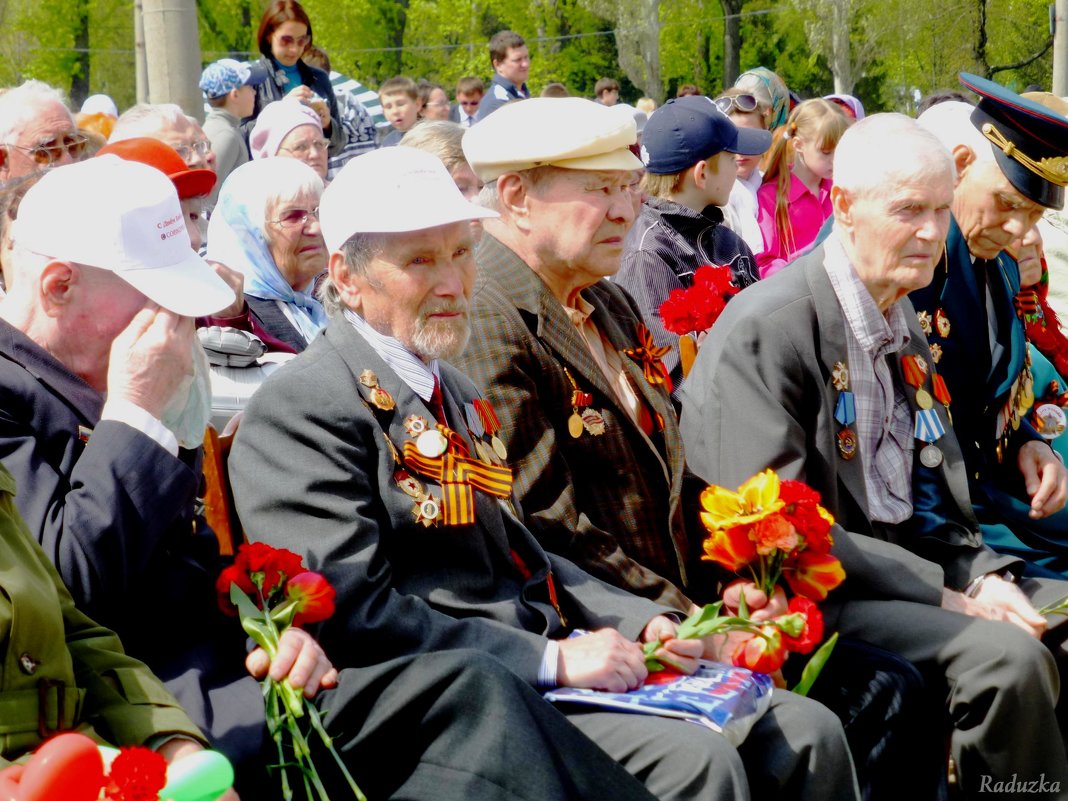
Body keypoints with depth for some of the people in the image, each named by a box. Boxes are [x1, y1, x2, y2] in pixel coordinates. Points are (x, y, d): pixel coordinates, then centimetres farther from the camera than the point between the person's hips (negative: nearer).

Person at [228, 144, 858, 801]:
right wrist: (551, 659, -18)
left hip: (552, 661, 9)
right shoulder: (303, 408, -9)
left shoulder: (455, 391, 20)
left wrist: (638, 620, 7)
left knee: (808, 735, -5)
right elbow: (356, 612, -17)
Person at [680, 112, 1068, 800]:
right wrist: (942, 591, -19)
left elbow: (931, 487, 16)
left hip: (908, 558, 9)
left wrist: (980, 574, -5)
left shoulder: (903, 319, 12)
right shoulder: (767, 327, -15)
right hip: (816, 590, -8)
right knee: (1007, 657, -26)